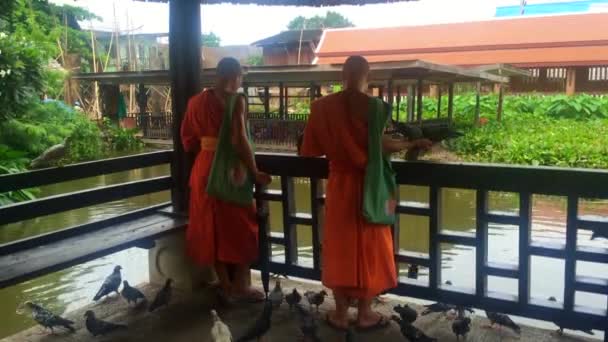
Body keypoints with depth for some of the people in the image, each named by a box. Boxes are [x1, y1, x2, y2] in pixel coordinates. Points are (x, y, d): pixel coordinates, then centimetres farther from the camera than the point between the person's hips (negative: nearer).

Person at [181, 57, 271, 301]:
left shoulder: (196, 101, 7)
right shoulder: (235, 101, -13)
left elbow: (188, 140, 11)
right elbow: (239, 140, -22)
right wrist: (255, 172, -14)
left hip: (203, 169, 7)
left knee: (212, 226, 14)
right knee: (241, 227, 7)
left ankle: (225, 285, 24)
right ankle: (240, 286, 12)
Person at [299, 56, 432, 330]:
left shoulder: (323, 106, -3)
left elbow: (311, 149, 0)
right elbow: (382, 145, -16)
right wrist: (413, 144, -2)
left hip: (339, 185, 2)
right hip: (368, 185, -2)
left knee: (339, 247, 12)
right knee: (369, 248, 9)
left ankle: (340, 313, 19)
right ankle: (365, 314, 18)